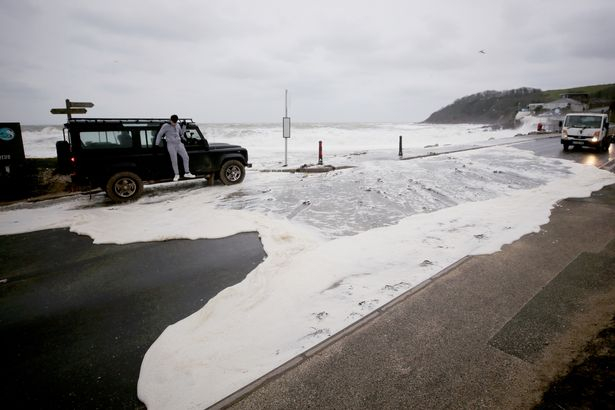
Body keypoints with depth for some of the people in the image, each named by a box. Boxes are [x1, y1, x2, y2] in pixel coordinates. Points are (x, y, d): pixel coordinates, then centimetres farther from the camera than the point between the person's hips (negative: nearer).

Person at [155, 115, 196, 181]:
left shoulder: (178, 125, 11)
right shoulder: (165, 126, -6)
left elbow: (181, 134, 25)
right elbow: (159, 135, -1)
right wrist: (157, 145, -1)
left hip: (179, 144, 5)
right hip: (171, 145, -5)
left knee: (186, 157, -1)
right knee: (174, 161, -5)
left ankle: (187, 173, 7)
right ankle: (176, 175, 10)